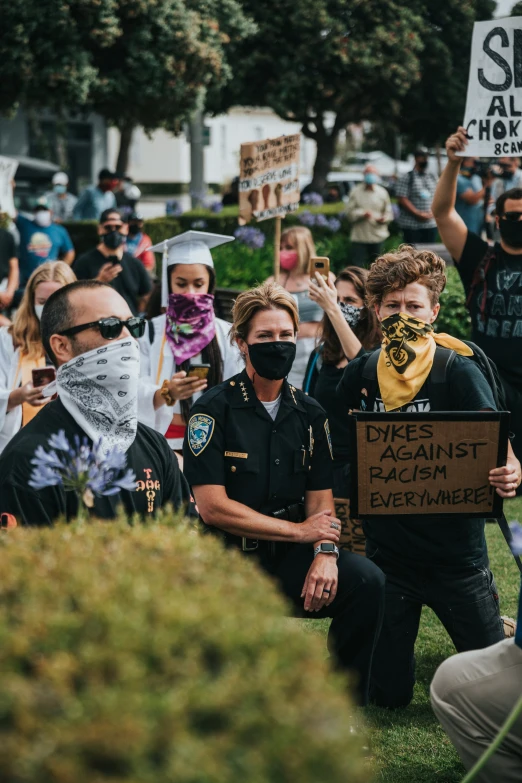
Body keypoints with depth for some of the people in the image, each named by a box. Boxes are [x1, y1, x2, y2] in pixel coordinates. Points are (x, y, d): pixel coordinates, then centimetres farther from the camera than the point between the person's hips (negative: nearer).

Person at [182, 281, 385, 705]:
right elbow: (213, 506, -11)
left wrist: (325, 552, -14)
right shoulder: (214, 410, -4)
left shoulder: (309, 413, 11)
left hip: (289, 557, 4)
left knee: (367, 581, -24)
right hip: (229, 558, -4)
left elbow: (320, 497, 8)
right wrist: (299, 531, -9)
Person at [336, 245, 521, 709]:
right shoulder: (361, 375, 1)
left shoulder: (458, 371, -10)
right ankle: (399, 646, 39)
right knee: (389, 694, 7)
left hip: (455, 548, -2)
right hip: (386, 546, 2)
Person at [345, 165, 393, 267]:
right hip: (359, 236, -1)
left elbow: (388, 213, 8)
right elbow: (349, 212, 0)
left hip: (378, 236, 2)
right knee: (358, 264, -5)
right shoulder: (356, 192, 4)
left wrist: (383, 219, -14)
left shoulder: (382, 192, 8)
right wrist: (362, 214, -17)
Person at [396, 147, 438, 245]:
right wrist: (418, 214, -15)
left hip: (431, 224, 5)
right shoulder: (407, 178, -2)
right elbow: (402, 199, -9)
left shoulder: (432, 178, 14)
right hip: (411, 225, -5)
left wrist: (432, 213, -5)